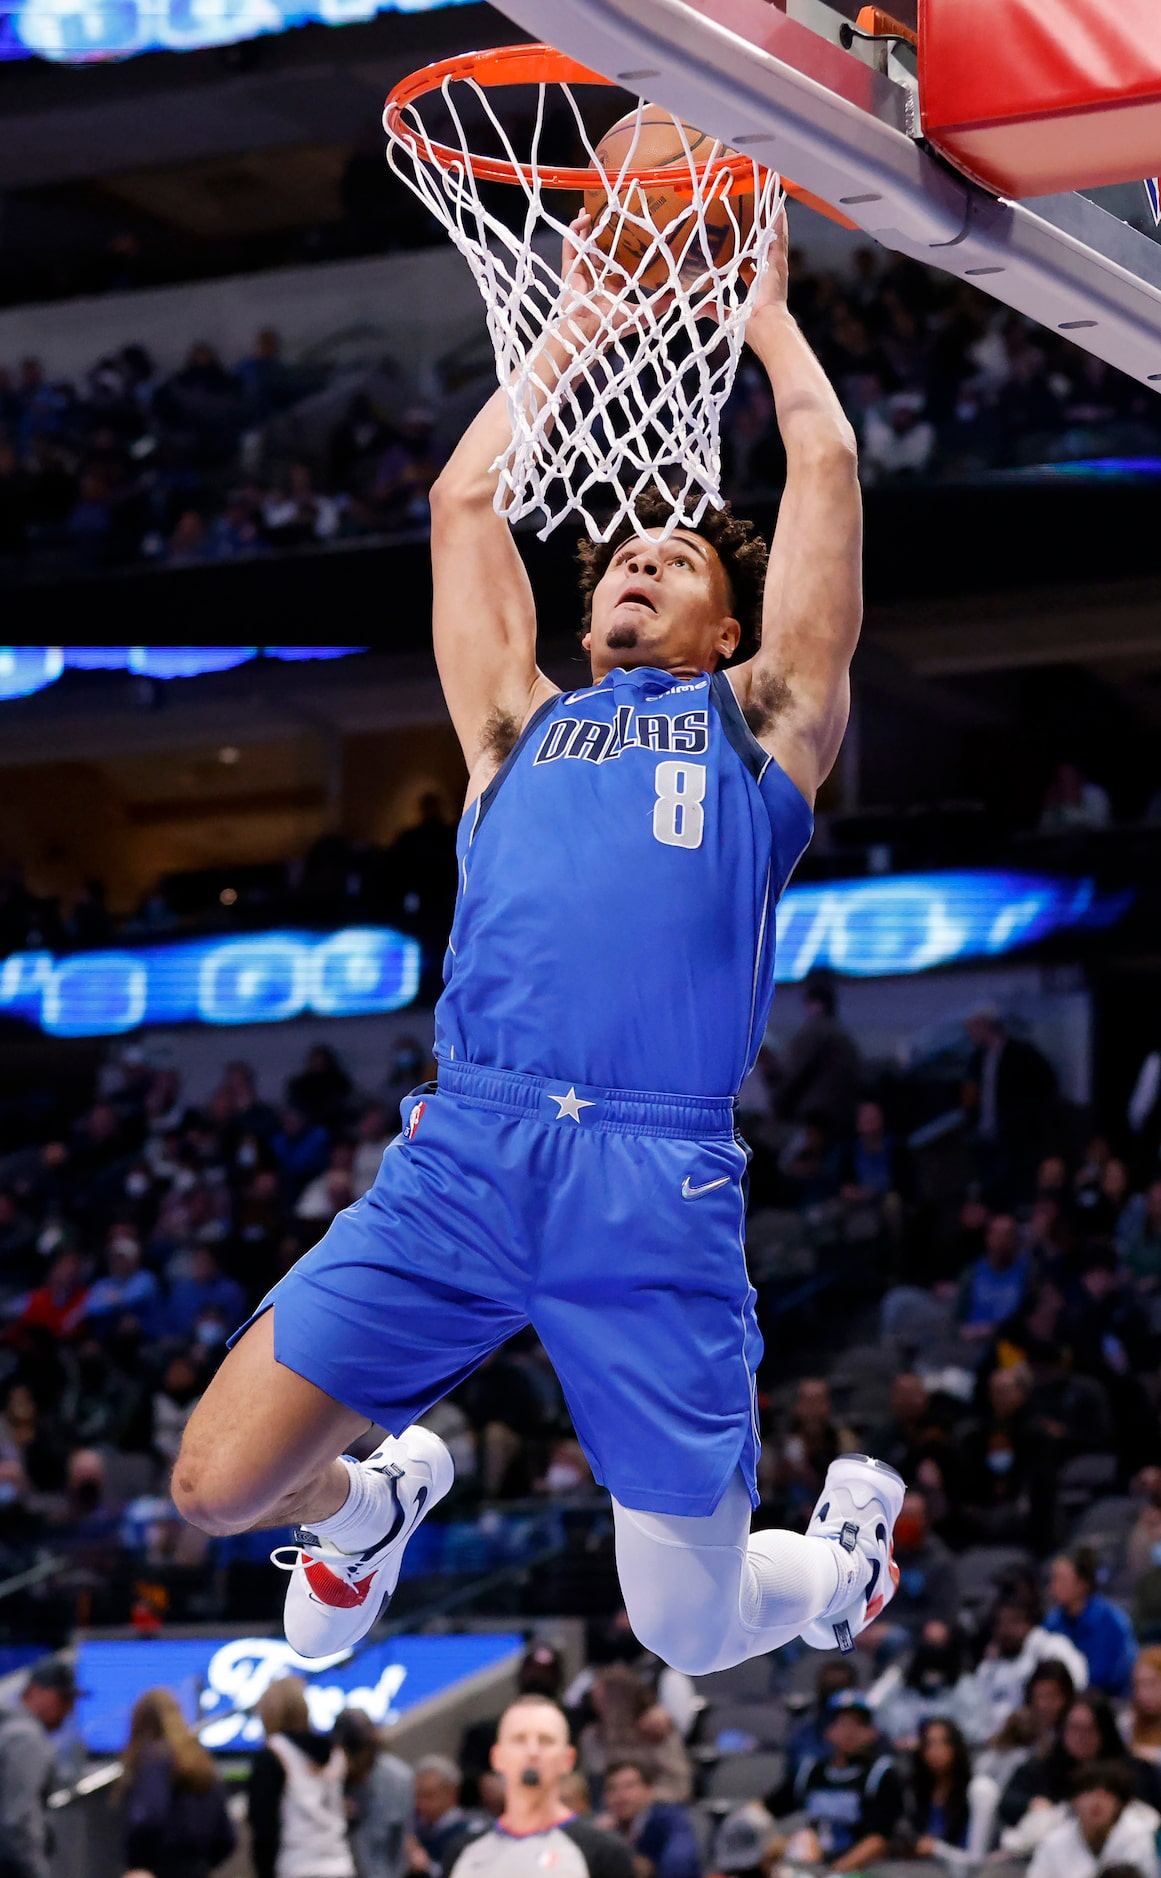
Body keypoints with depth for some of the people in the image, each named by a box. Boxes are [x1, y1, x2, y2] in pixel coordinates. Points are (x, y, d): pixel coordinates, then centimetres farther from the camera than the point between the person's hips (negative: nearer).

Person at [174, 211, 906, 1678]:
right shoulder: (521, 729, 25)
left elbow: (826, 468, 18)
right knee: (219, 1487, -8)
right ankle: (375, 1494, 29)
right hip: (463, 1152, 3)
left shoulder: (757, 718, 19)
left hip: (660, 1184, -3)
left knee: (693, 1634, -1)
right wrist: (568, 333, 35)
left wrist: (767, 315, 30)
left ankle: (851, 1536, 35)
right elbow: (463, 502, 28)